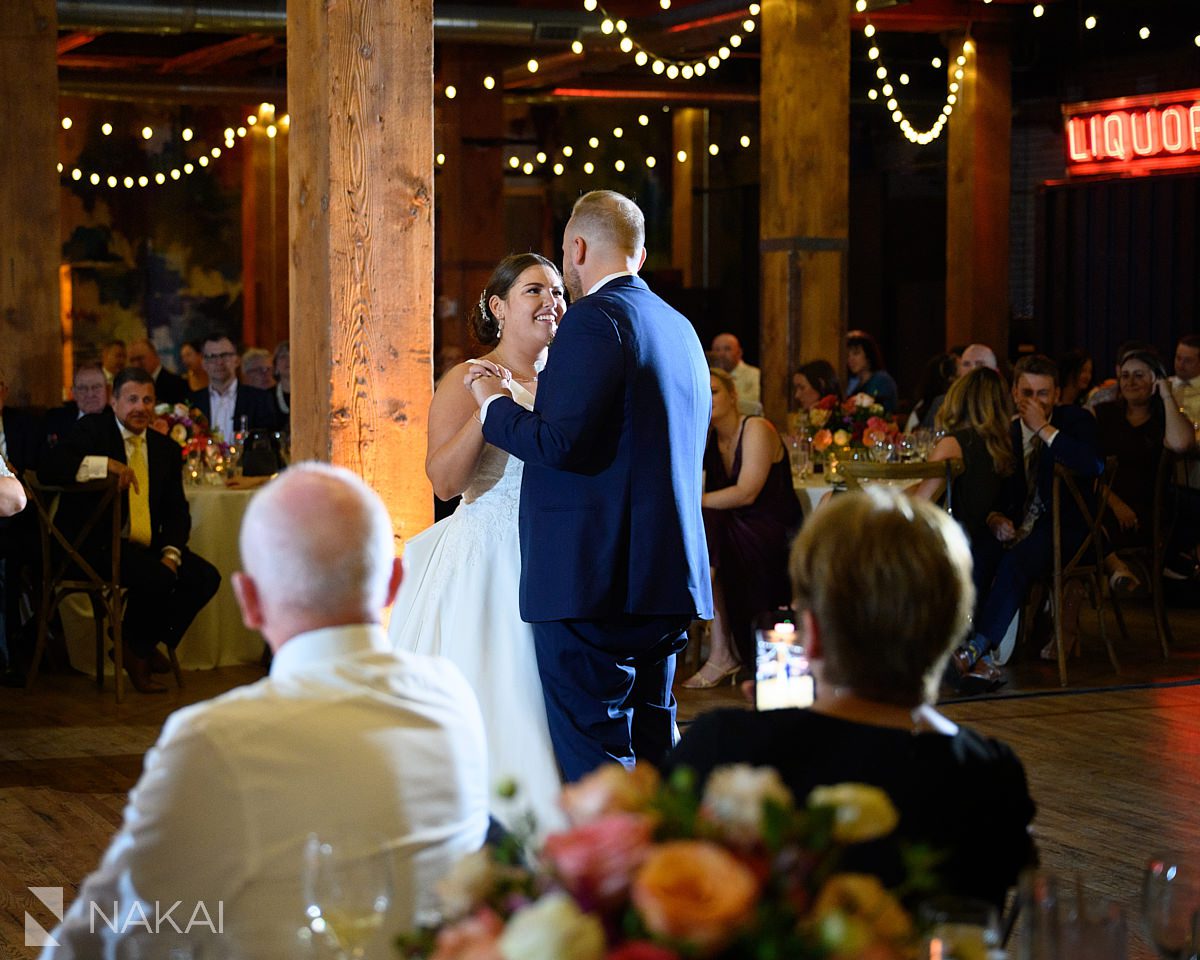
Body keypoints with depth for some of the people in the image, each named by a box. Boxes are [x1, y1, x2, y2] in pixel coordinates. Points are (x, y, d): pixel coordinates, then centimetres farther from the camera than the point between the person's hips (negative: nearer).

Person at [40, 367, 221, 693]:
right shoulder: (93, 429, -1)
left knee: (205, 577, -12)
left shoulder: (166, 447, 14)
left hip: (146, 546, 6)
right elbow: (50, 468, -17)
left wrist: (171, 554, -8)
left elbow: (177, 510, 12)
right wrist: (106, 465, -29)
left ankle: (148, 644, 5)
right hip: (96, 544, -6)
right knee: (157, 577, -29)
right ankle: (134, 649, -3)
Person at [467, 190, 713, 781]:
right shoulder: (680, 329, 17)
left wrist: (496, 405, -2)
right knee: (651, 745, 16)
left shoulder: (594, 318, -11)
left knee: (593, 760, -6)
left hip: (593, 578, -9)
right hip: (668, 575, 9)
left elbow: (561, 443, -20)